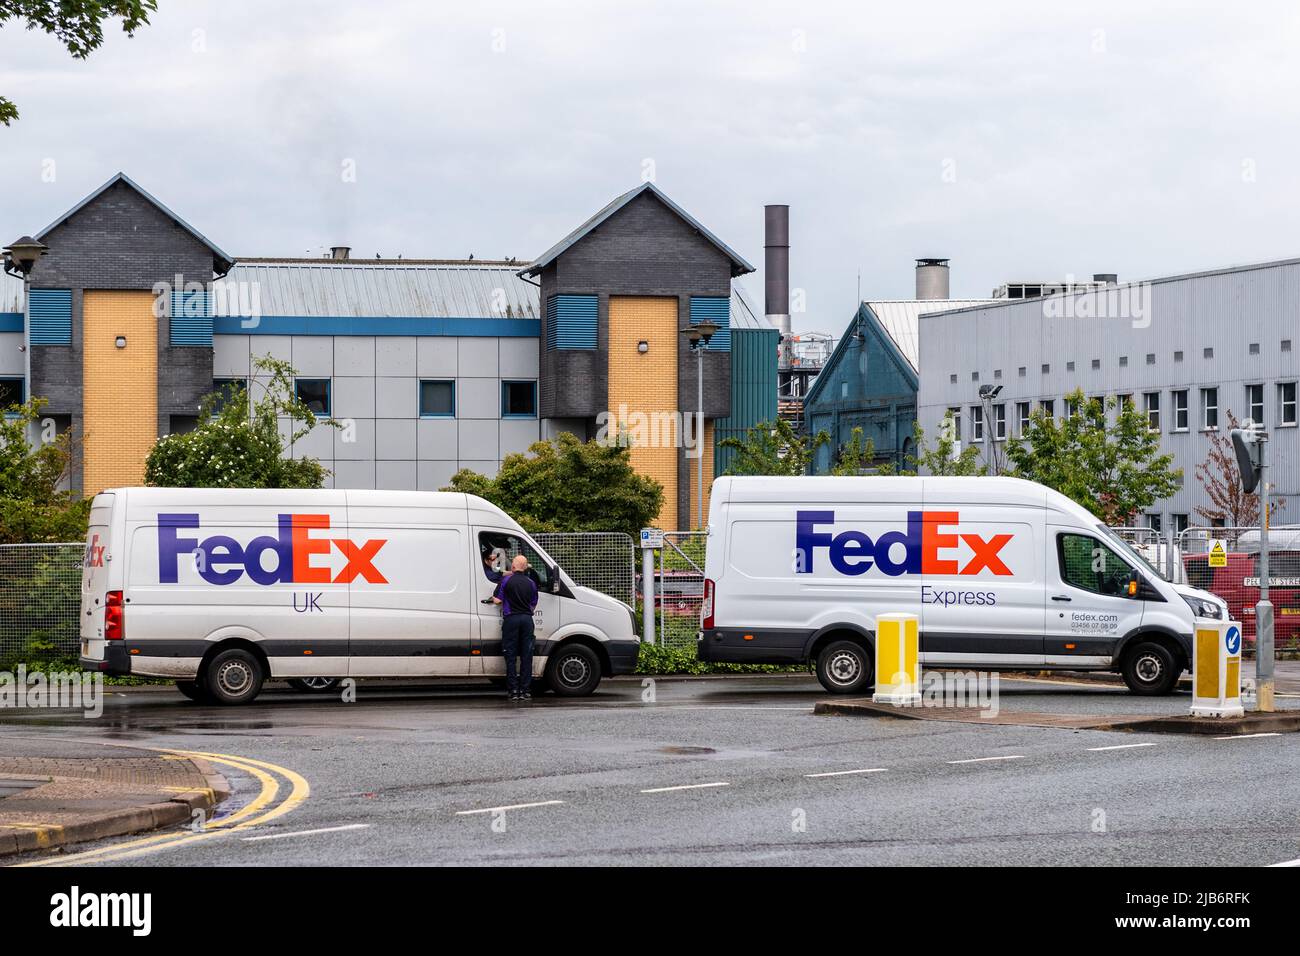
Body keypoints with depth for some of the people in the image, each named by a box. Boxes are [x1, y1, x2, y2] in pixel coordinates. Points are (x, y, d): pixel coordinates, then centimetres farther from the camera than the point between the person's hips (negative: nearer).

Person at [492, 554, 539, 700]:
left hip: (511, 619, -3)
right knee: (526, 656, 6)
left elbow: (497, 600, -4)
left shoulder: (506, 581, -4)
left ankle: (513, 690, -3)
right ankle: (525, 690, 4)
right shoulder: (531, 583, 8)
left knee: (510, 656, 2)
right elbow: (533, 605, 13)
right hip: (527, 619, 3)